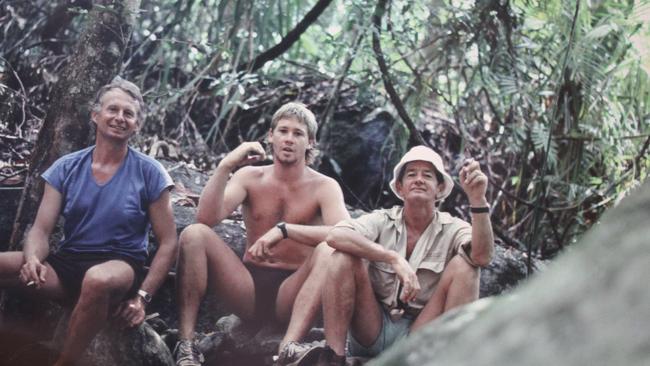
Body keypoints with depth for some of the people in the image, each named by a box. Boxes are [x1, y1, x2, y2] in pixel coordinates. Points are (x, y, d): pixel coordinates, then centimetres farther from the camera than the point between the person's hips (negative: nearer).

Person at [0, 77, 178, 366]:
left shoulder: (149, 173, -2)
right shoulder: (66, 168, 6)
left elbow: (168, 242, 0)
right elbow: (41, 229, 2)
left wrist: (142, 296, -11)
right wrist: (32, 259, -22)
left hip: (121, 266, -3)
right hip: (66, 265, 3)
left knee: (98, 279, -40)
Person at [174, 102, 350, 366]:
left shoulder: (324, 187, -2)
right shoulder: (250, 177, 5)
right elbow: (207, 218, -11)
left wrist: (284, 230, -31)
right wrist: (226, 166, -20)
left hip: (291, 294, -2)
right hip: (247, 287, 2)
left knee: (329, 251, -31)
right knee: (195, 234, -18)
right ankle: (186, 344, -26)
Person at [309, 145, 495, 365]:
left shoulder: (453, 229, -1)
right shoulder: (382, 221, -2)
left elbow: (482, 257, -24)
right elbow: (335, 236, -23)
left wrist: (477, 198, -35)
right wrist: (394, 258, -33)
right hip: (372, 331, 1)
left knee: (464, 264, -18)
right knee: (345, 256, -21)